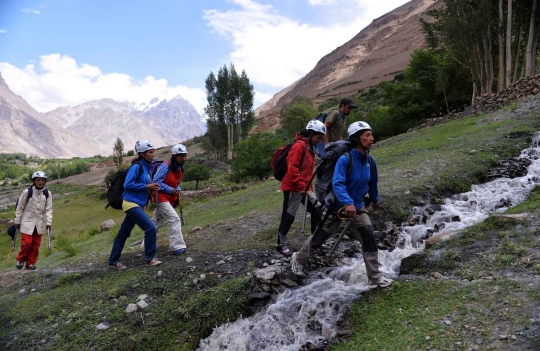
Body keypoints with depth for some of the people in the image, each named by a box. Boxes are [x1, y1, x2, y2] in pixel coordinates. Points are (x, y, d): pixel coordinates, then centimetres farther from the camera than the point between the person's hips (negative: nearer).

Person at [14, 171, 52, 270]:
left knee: (36, 244, 5)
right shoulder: (27, 192, -10)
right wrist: (17, 221, 3)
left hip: (40, 222, 3)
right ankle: (20, 259, 18)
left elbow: (49, 209, -1)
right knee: (27, 242, -7)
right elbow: (19, 207, -1)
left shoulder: (47, 193, -3)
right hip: (27, 221, -3)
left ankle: (31, 263, 19)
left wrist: (49, 222, -8)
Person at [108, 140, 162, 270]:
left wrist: (152, 186, 2)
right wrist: (147, 186, -17)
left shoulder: (146, 167, 12)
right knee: (150, 227, -12)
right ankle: (150, 259, 0)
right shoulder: (136, 166, -14)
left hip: (136, 204, 9)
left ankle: (113, 262, 25)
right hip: (131, 204, -9)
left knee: (123, 234, 15)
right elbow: (128, 184, -19)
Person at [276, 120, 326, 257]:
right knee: (288, 216, -1)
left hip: (304, 187, 10)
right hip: (293, 188, -9)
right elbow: (292, 169, -24)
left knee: (317, 208, 10)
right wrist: (301, 186, -22)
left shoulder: (310, 147, 14)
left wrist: (308, 186, 15)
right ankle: (281, 244, 11)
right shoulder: (299, 146, -17)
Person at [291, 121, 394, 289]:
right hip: (338, 206, -5)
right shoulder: (345, 159, -26)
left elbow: (373, 183, 13)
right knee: (319, 238, 11)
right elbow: (337, 183, -36)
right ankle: (298, 259, 35)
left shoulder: (370, 161, -5)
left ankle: (375, 278, 9)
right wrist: (347, 203, -50)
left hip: (358, 207, 5)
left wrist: (375, 199, 27)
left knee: (369, 239, -3)